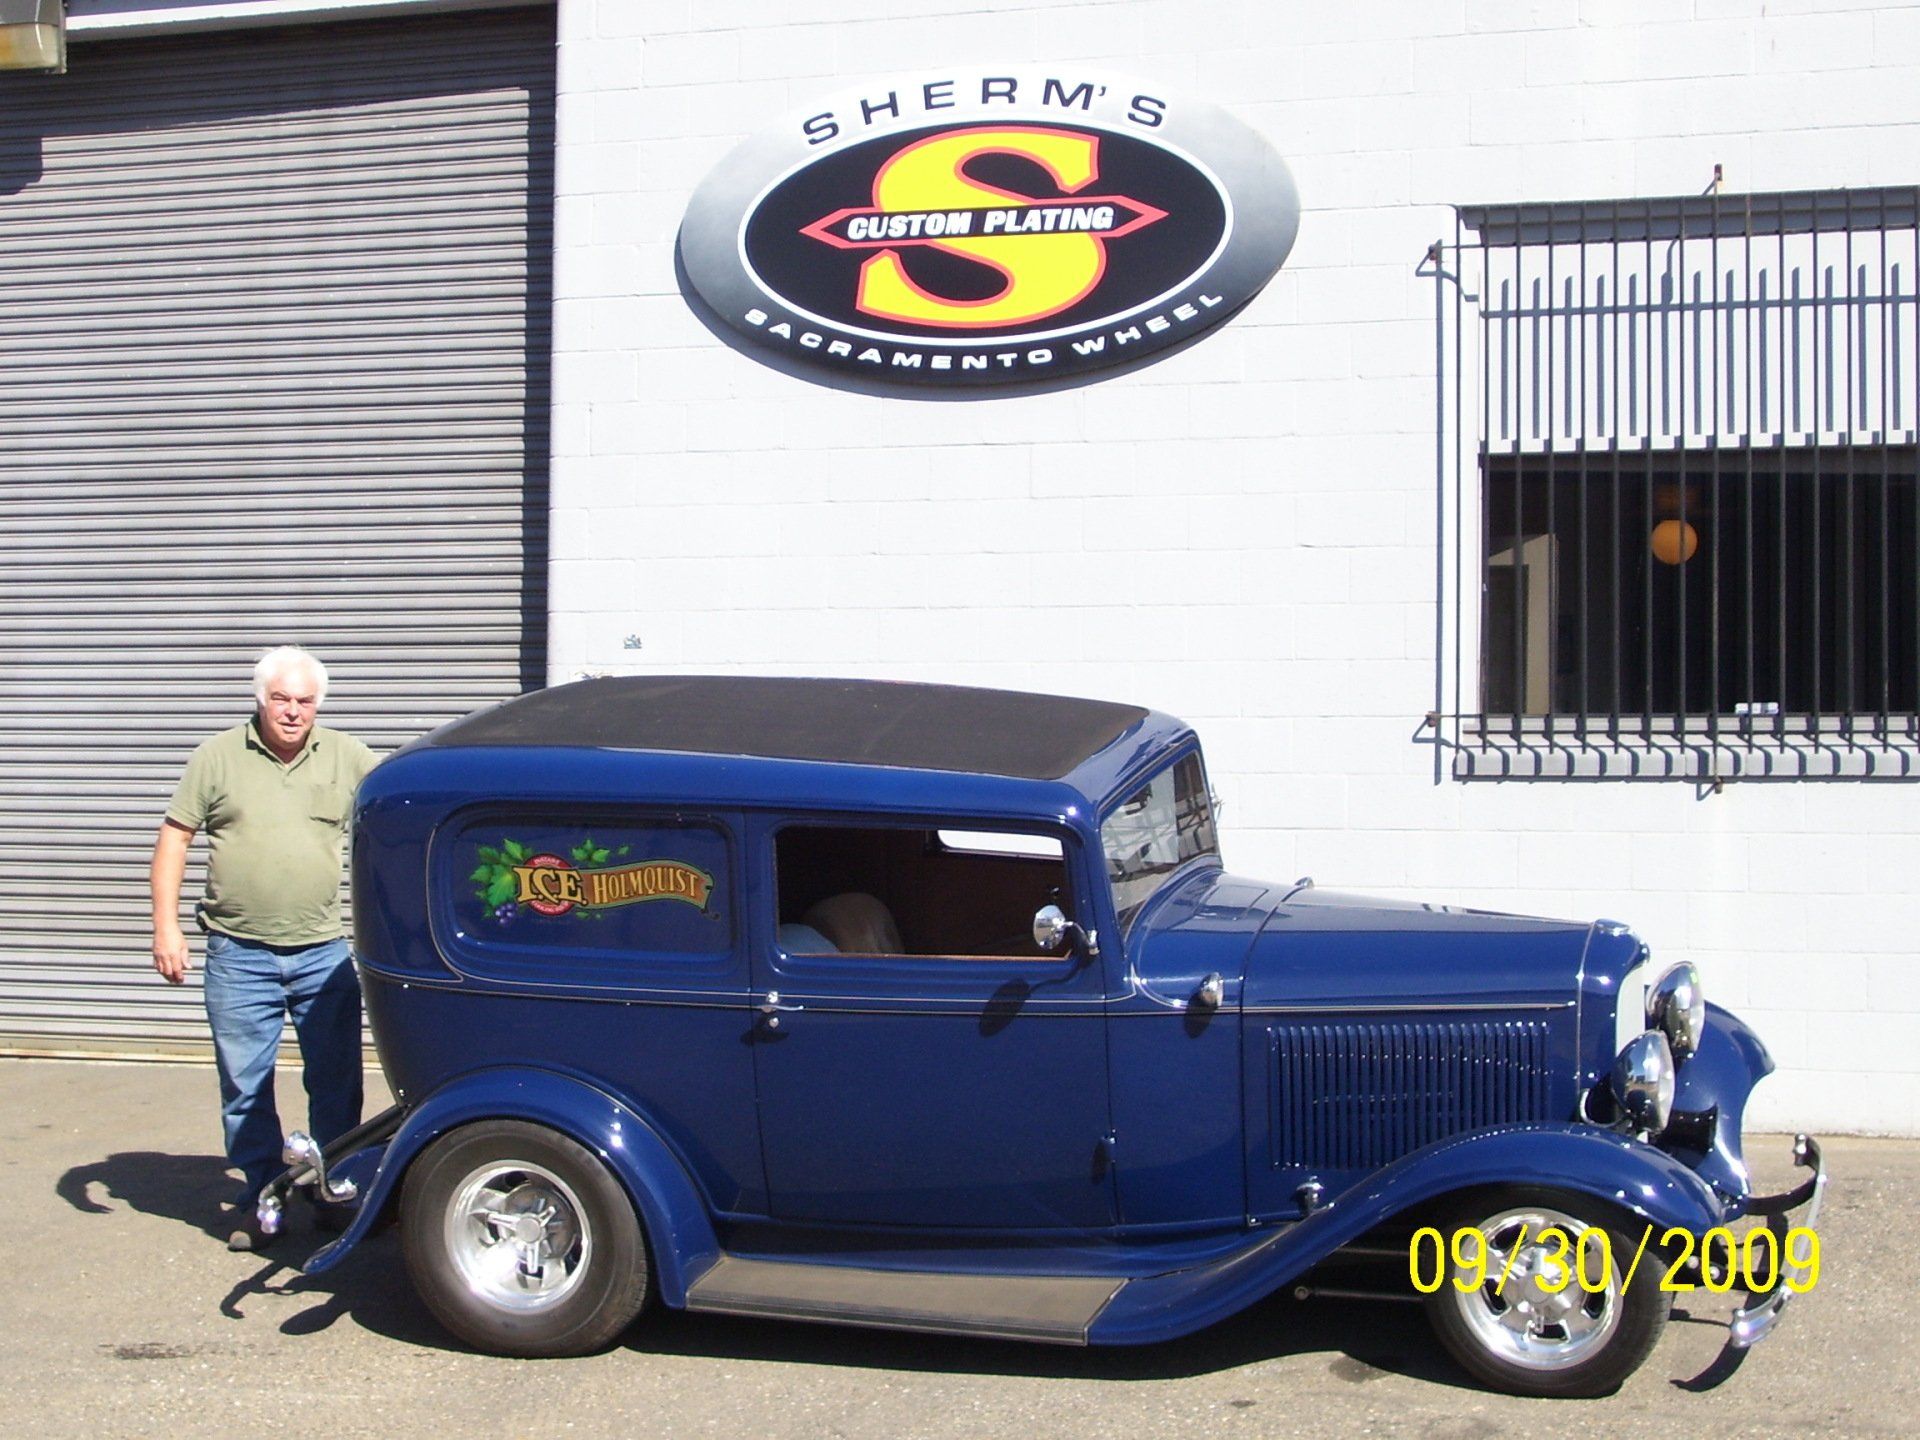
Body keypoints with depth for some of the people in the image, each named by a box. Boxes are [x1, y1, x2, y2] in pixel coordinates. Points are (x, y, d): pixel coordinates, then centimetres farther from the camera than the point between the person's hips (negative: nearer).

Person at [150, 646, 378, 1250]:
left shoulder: (347, 757, 5)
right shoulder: (218, 757, 1)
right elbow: (174, 837, 3)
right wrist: (166, 925, -4)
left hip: (324, 955, 1)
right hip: (239, 956, -1)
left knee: (336, 1083, 8)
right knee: (244, 1087, 6)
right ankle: (258, 1198, 19)